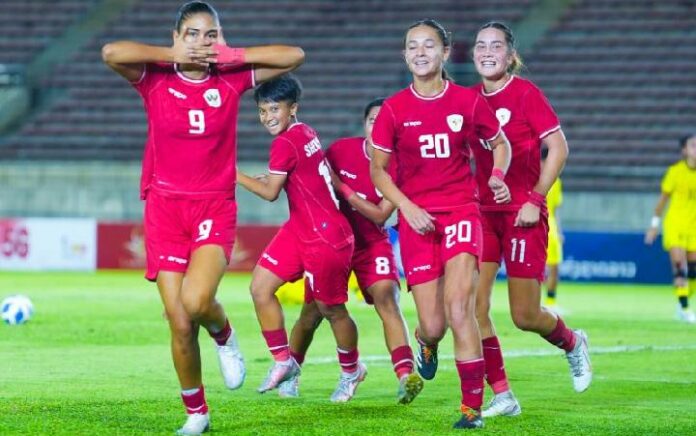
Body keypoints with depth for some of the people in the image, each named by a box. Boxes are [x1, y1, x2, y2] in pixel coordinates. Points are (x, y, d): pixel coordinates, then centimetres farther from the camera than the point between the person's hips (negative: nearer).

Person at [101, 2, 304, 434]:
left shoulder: (232, 81, 3)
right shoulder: (156, 80, -1)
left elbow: (294, 56, 1)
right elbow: (112, 52, -19)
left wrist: (233, 56, -3)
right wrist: (172, 55, -10)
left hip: (216, 208, 0)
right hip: (165, 208, 0)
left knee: (197, 301, -27)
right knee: (180, 325, -3)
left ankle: (225, 336, 9)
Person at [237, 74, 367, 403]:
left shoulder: (285, 143, -19)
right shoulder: (305, 132, 6)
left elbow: (270, 192, -15)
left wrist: (233, 173, -11)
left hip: (326, 239, -9)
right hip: (299, 231, 9)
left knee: (330, 309, 6)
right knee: (260, 287, 1)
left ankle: (352, 370, 28)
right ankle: (283, 361, 10)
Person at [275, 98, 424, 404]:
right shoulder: (341, 150, -8)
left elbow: (380, 215, -16)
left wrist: (343, 189, -21)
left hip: (372, 243, -1)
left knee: (387, 298, -24)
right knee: (313, 312, 2)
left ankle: (405, 376, -36)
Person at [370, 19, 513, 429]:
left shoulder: (469, 101, -2)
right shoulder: (394, 109, -1)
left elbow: (500, 143, 15)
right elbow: (377, 169, 6)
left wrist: (497, 174, -6)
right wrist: (407, 207, -8)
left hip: (461, 210, -1)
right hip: (416, 219, 1)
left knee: (459, 309, -18)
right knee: (433, 325, -1)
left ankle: (473, 406, -9)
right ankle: (426, 343, 39)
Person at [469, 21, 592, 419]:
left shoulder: (526, 94, -8)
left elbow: (559, 148, -10)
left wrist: (535, 199, -15)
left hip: (522, 215, -5)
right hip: (483, 213, 5)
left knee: (525, 316, -2)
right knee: (474, 306, -7)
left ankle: (573, 343, 31)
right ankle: (503, 396, 2)